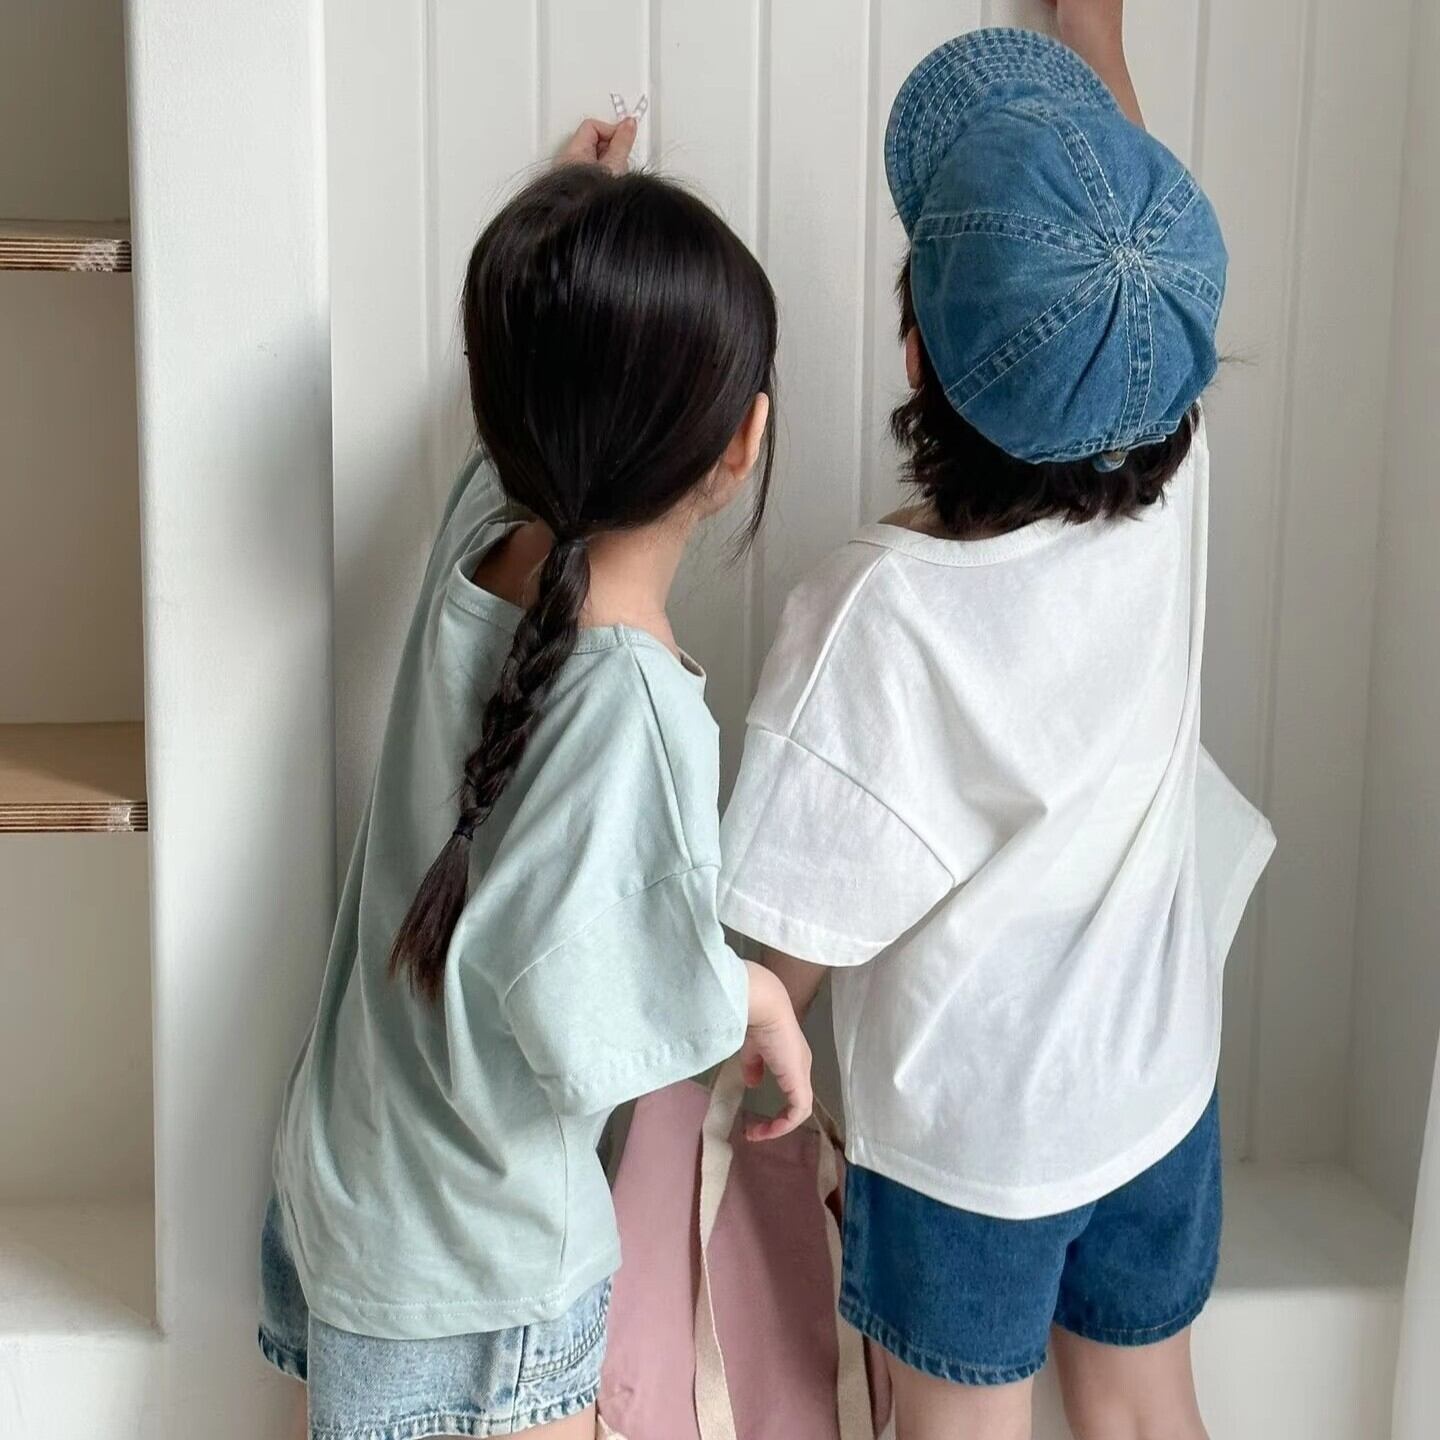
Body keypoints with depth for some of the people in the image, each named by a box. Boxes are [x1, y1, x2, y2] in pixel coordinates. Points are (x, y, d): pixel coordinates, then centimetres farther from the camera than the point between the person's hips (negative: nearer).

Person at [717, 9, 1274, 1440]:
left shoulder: (879, 607, -31)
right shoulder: (1172, 495, -19)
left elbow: (796, 942, -21)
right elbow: (1122, 203, 0)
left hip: (965, 1128, -4)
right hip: (1158, 1087, 4)